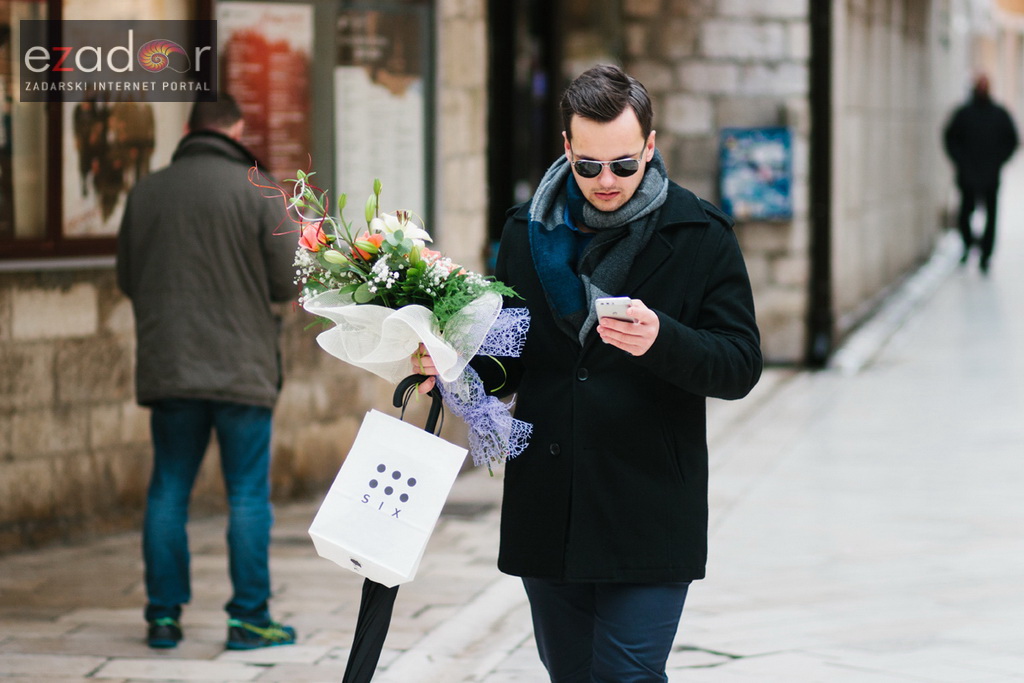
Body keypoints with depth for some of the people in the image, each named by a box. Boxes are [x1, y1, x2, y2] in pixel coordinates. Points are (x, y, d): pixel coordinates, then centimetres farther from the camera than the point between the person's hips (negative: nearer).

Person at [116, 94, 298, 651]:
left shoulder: (146, 192, 4)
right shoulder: (255, 191, -7)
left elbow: (127, 280, 11)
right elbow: (288, 280, -7)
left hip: (167, 369, 3)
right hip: (241, 369, -3)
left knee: (168, 492, 10)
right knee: (248, 494, 3)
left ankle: (163, 614, 11)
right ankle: (248, 618, 3)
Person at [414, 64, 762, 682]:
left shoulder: (700, 235, -2)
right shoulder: (528, 230, 9)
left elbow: (740, 365, -6)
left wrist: (660, 339, -26)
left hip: (649, 518, -4)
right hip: (547, 512, 5)